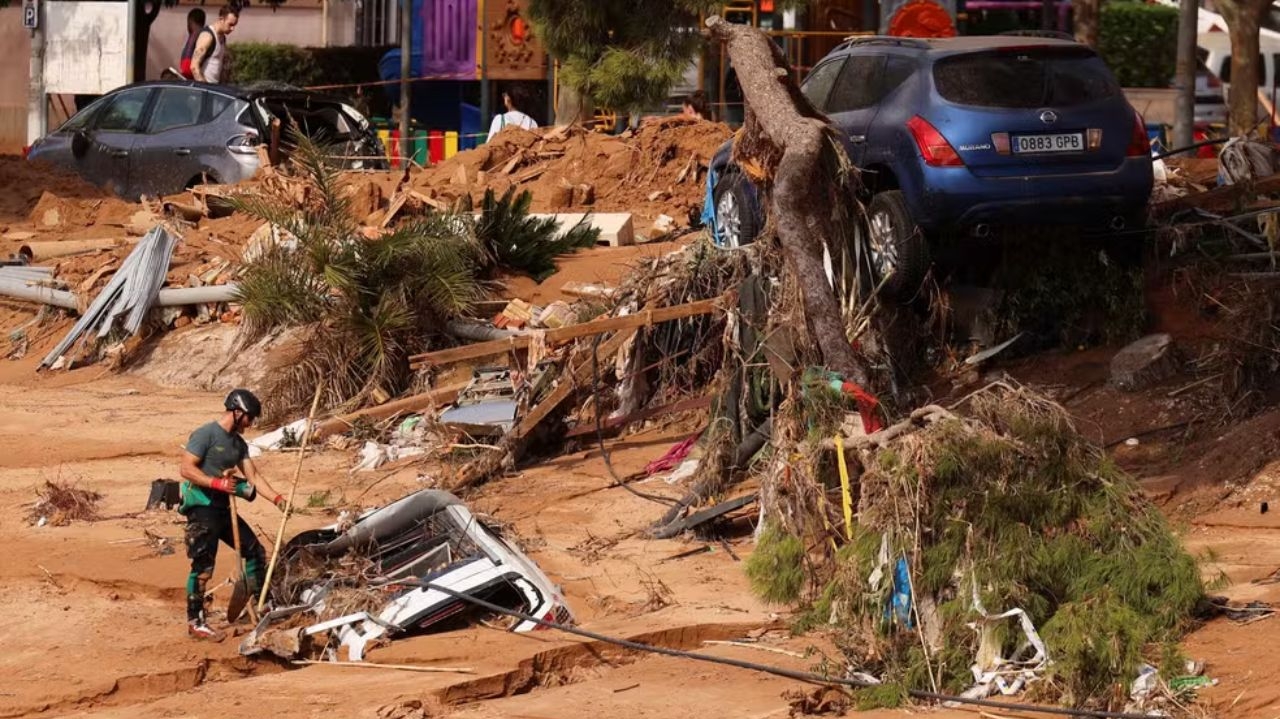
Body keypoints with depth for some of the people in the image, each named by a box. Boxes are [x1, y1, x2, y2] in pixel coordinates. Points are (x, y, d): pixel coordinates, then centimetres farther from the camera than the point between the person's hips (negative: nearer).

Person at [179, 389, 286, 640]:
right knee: (203, 566, -9)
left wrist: (277, 498, -1)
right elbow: (187, 468, -18)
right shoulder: (206, 435, -12)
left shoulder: (239, 443, 13)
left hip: (223, 509, 9)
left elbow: (253, 476, 11)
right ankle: (195, 621, -2)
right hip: (201, 508, -9)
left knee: (255, 551, 12)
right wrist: (217, 483, -26)